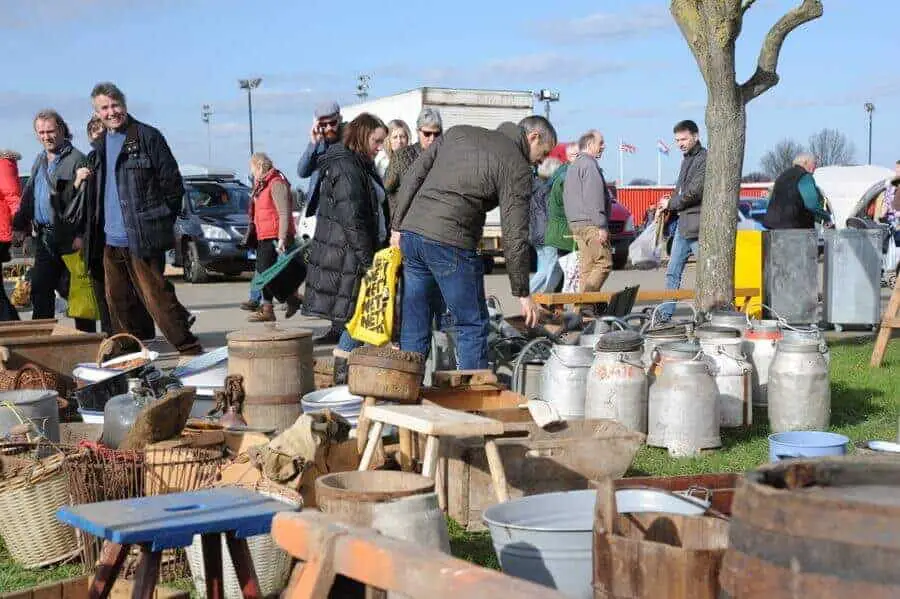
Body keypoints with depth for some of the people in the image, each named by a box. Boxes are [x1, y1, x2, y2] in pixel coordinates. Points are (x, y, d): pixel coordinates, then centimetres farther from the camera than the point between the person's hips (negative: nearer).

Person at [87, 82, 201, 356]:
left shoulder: (147, 137, -7)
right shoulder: (100, 143, 14)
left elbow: (172, 182, -7)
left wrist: (162, 222, -6)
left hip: (142, 239, -7)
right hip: (110, 240, 7)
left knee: (157, 298, -9)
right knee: (117, 302, 12)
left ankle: (191, 351, -4)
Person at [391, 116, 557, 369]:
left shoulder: (458, 132, 18)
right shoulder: (517, 167, -1)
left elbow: (413, 176, 14)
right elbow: (514, 236, -5)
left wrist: (398, 225, 16)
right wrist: (522, 293, 0)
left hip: (410, 234, 7)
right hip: (451, 244, -6)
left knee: (414, 325, 12)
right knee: (472, 326, 5)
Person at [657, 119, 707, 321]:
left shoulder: (704, 159, -11)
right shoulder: (687, 159, 19)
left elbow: (694, 192, -18)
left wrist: (671, 204, -5)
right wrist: (669, 204, 7)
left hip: (698, 225, -9)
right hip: (683, 224, 9)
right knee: (673, 272, 10)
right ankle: (665, 313, 14)